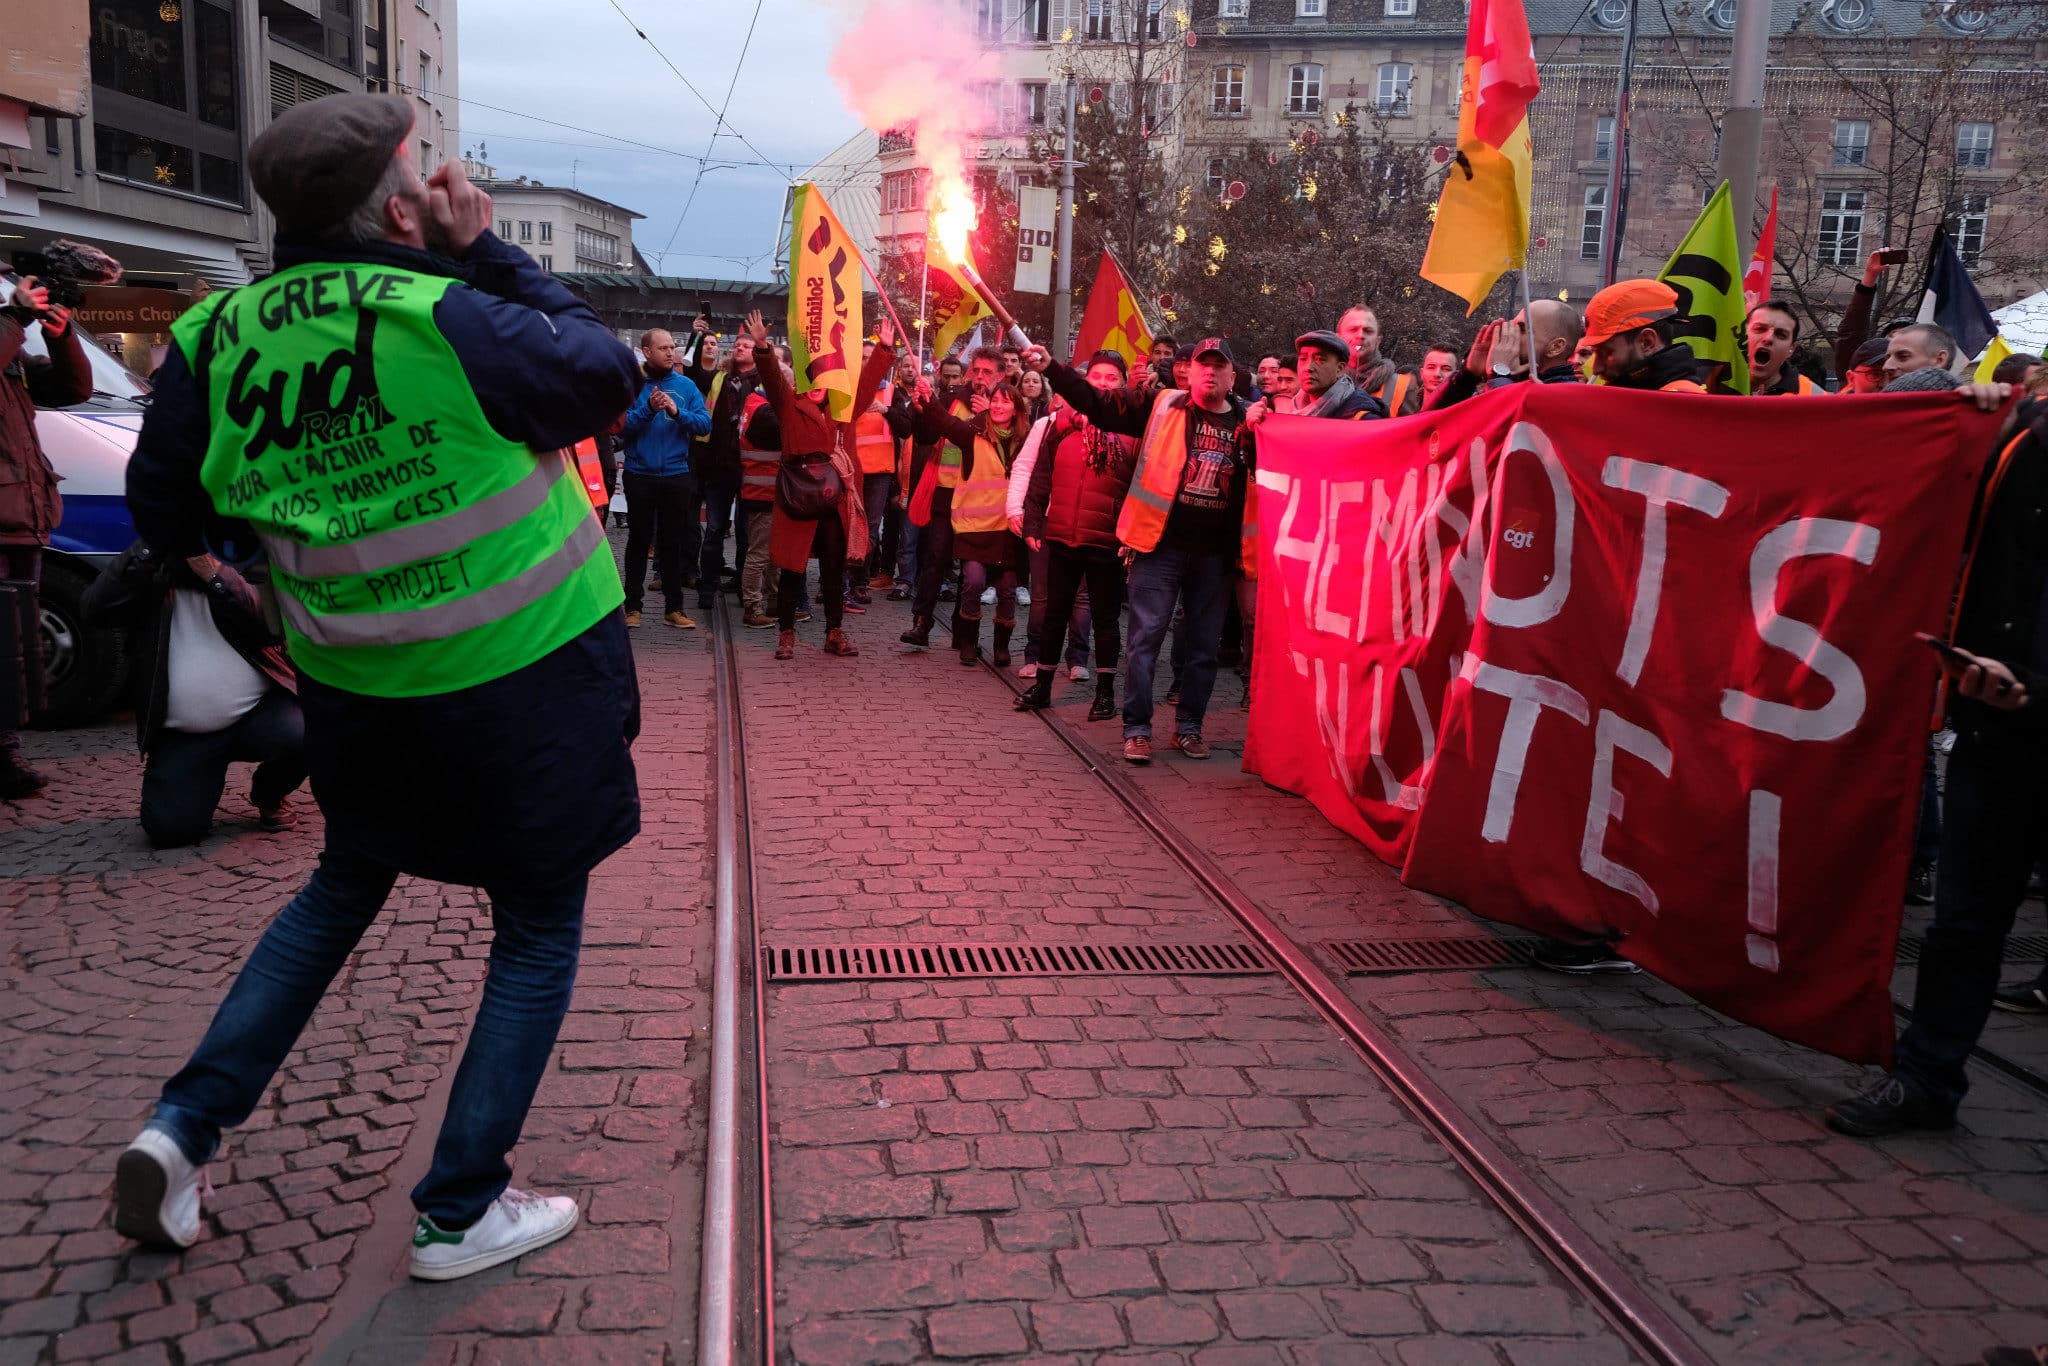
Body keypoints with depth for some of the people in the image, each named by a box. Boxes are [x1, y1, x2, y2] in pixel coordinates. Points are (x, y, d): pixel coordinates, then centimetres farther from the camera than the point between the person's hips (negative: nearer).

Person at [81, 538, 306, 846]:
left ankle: (268, 796, 2)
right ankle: (205, 782, 20)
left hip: (258, 712, -1)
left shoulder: (250, 569, 3)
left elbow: (274, 626, -14)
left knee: (302, 736, -33)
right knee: (168, 828, -17)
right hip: (181, 735, 1)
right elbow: (96, 610, -11)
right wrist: (149, 545, -16)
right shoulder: (152, 581, 7)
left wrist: (214, 573, -21)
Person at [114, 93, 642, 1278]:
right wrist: (491, 252, -4)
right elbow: (608, 374, -6)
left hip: (352, 688, 6)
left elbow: (168, 515, 5)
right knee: (539, 930, 11)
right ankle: (461, 1212, 17)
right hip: (524, 671, -5)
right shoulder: (446, 318, -19)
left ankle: (186, 1127, 23)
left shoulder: (217, 337, -3)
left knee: (345, 886, 29)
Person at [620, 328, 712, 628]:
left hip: (677, 475, 2)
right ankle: (632, 606, 14)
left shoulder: (686, 385, 3)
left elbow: (705, 424, -5)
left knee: (672, 541, 8)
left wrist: (677, 412, -19)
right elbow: (621, 425, -12)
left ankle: (673, 607, 14)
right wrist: (648, 409, -25)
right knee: (638, 540, 6)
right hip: (639, 474, -1)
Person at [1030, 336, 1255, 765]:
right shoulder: (1161, 407, 0)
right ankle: (1137, 729, 6)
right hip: (1161, 548, -3)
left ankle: (1189, 726, 23)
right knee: (1145, 639, -2)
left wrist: (1260, 435, -11)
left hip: (1214, 554, 3)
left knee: (1204, 646, 10)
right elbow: (1097, 403, -3)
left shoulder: (1247, 423, 7)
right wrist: (1051, 368, -12)